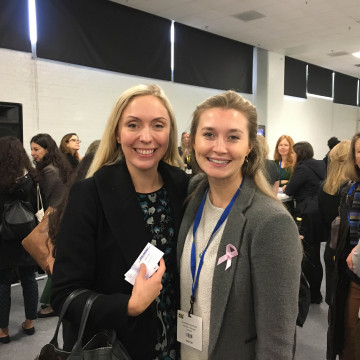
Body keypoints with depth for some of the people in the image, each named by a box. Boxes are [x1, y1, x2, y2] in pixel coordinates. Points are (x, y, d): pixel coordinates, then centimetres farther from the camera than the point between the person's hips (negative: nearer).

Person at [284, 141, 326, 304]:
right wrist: (291, 187, 16)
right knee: (315, 255, 15)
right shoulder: (319, 166, 13)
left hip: (308, 215, -9)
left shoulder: (303, 168, -12)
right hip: (320, 213, 9)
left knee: (307, 256, 2)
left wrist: (286, 187, 12)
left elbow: (289, 191, -10)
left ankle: (314, 294, 11)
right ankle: (316, 293, 24)